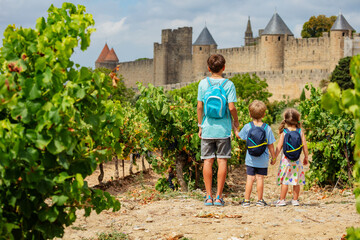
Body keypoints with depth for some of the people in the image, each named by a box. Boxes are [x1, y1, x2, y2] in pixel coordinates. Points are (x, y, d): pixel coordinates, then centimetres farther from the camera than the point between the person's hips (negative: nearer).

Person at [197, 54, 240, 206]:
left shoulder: (203, 83, 0)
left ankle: (208, 197, 5)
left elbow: (199, 107, 0)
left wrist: (200, 126, 10)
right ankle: (219, 197, 3)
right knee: (222, 161, 3)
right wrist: (236, 121, 8)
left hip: (207, 129, 1)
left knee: (207, 161, 4)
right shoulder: (228, 84, -5)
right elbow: (231, 107, -9)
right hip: (223, 129, -1)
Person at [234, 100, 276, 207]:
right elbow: (270, 145, -2)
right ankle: (260, 200, 11)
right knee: (260, 178, 5)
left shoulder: (247, 127, -6)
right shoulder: (267, 128, -7)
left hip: (251, 159, 0)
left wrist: (234, 127, 30)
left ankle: (246, 200, 5)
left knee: (250, 178, 3)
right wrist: (273, 157, 10)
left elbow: (238, 135, 12)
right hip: (263, 160, 0)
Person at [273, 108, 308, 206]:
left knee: (285, 180, 3)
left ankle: (282, 200, 6)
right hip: (297, 159, 2)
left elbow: (279, 146, -7)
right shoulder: (300, 131, -1)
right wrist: (306, 157, 13)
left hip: (286, 159, -1)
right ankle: (295, 200, 14)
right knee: (296, 181, 9)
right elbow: (304, 145, 1)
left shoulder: (284, 132, -5)